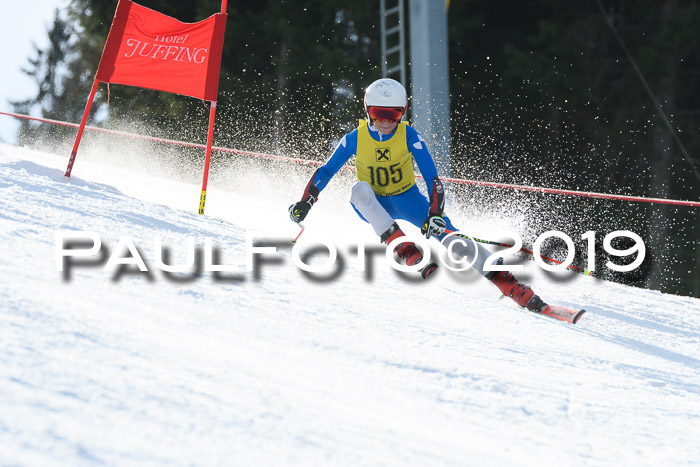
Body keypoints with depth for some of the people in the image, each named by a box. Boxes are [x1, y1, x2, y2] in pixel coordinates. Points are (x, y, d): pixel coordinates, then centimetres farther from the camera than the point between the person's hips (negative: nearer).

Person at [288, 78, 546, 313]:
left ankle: (514, 287, -21)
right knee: (360, 189, -34)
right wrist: (305, 202, -16)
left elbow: (432, 178, -21)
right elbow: (325, 171, -4)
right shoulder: (355, 139, -13)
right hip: (374, 206, 1)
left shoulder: (408, 136, -17)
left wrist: (435, 214, -34)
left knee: (448, 235, -22)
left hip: (407, 199, -1)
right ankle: (408, 253, -36)